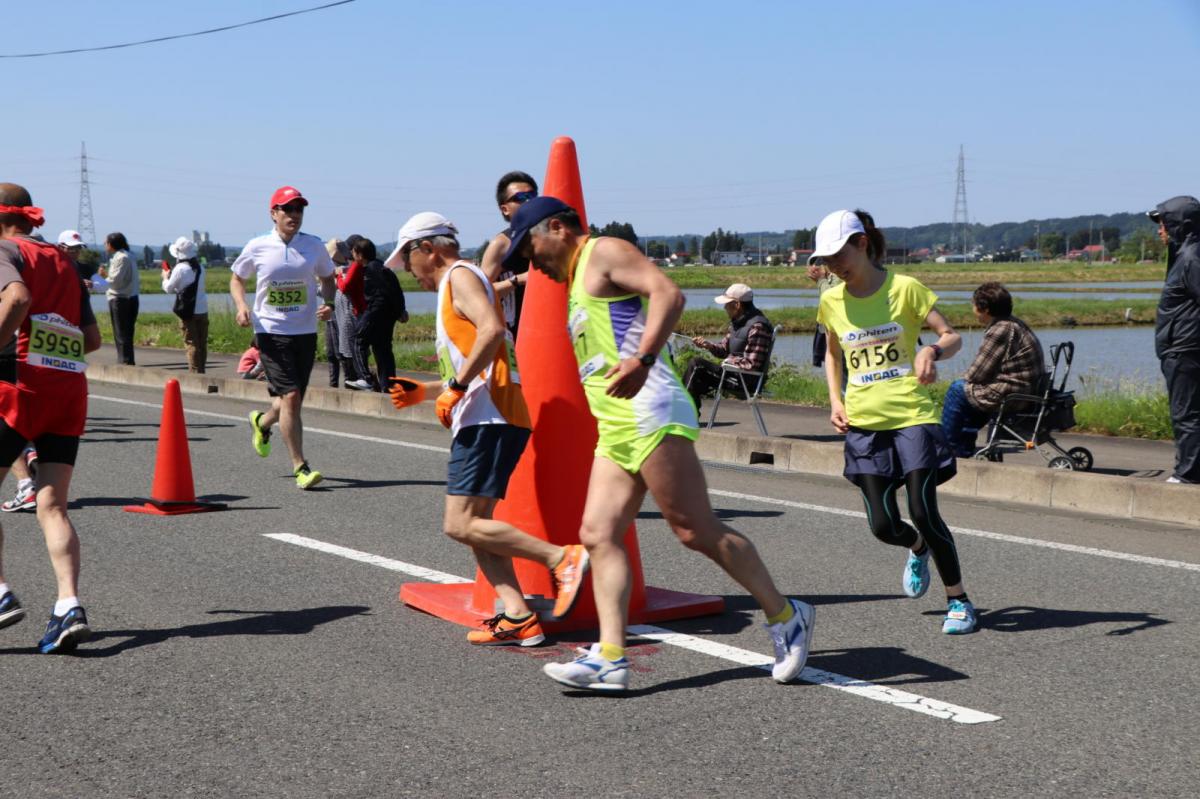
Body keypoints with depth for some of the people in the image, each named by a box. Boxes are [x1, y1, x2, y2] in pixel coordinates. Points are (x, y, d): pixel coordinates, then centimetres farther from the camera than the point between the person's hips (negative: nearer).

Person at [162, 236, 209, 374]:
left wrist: (165, 277, 17)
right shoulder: (200, 267, 8)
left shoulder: (180, 269, -11)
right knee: (202, 343, 10)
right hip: (203, 310, 6)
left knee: (191, 343, -1)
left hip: (188, 312, -6)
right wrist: (172, 275, 23)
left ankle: (194, 371, -3)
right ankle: (201, 370, 14)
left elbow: (168, 289, -3)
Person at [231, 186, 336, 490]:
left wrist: (329, 304, -3)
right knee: (290, 396, -14)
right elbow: (236, 279, 13)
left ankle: (262, 422, 47)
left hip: (305, 333, 3)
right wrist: (241, 306, -6)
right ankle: (300, 467, -7)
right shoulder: (257, 247, -1)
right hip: (271, 332, -3)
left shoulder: (314, 246, 3)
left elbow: (328, 279, 18)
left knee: (291, 400, 11)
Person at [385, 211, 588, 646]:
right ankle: (518, 617, 1)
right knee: (473, 524, 7)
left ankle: (563, 558, -14)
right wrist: (422, 391, 24)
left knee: (461, 525, -14)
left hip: (488, 418, -11)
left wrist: (456, 389, -20)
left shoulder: (460, 276, -3)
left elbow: (492, 330, -22)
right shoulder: (453, 289, 28)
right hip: (480, 419, 11)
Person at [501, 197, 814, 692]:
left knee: (697, 530, -9)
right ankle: (610, 658, -5)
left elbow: (668, 293, -17)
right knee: (599, 535, -1)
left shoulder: (606, 252, -1)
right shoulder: (579, 281, 28)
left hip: (650, 414, -10)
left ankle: (785, 618, 2)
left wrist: (642, 360, -29)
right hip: (615, 429, 10)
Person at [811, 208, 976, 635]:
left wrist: (932, 351, -26)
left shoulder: (904, 287, -5)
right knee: (883, 525, -3)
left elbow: (952, 336, -4)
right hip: (863, 422, 3)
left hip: (912, 415, -3)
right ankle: (918, 550, 34)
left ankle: (959, 600, 9)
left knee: (923, 512, -11)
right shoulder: (831, 301, 6)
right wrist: (835, 401, 7)